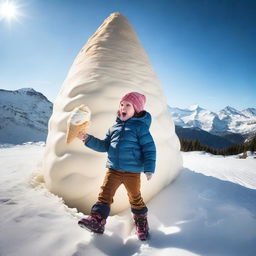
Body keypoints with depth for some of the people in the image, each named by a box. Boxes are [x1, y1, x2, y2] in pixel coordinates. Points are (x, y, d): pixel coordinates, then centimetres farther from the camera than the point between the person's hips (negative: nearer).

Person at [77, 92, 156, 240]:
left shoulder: (140, 126, -6)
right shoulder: (114, 127, 12)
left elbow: (149, 148, -9)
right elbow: (104, 146, 14)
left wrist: (149, 169, -16)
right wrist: (87, 139, 5)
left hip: (132, 172, -4)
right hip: (113, 169, 5)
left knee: (135, 198, 11)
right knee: (105, 194, -2)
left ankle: (142, 224, 32)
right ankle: (97, 221, 7)